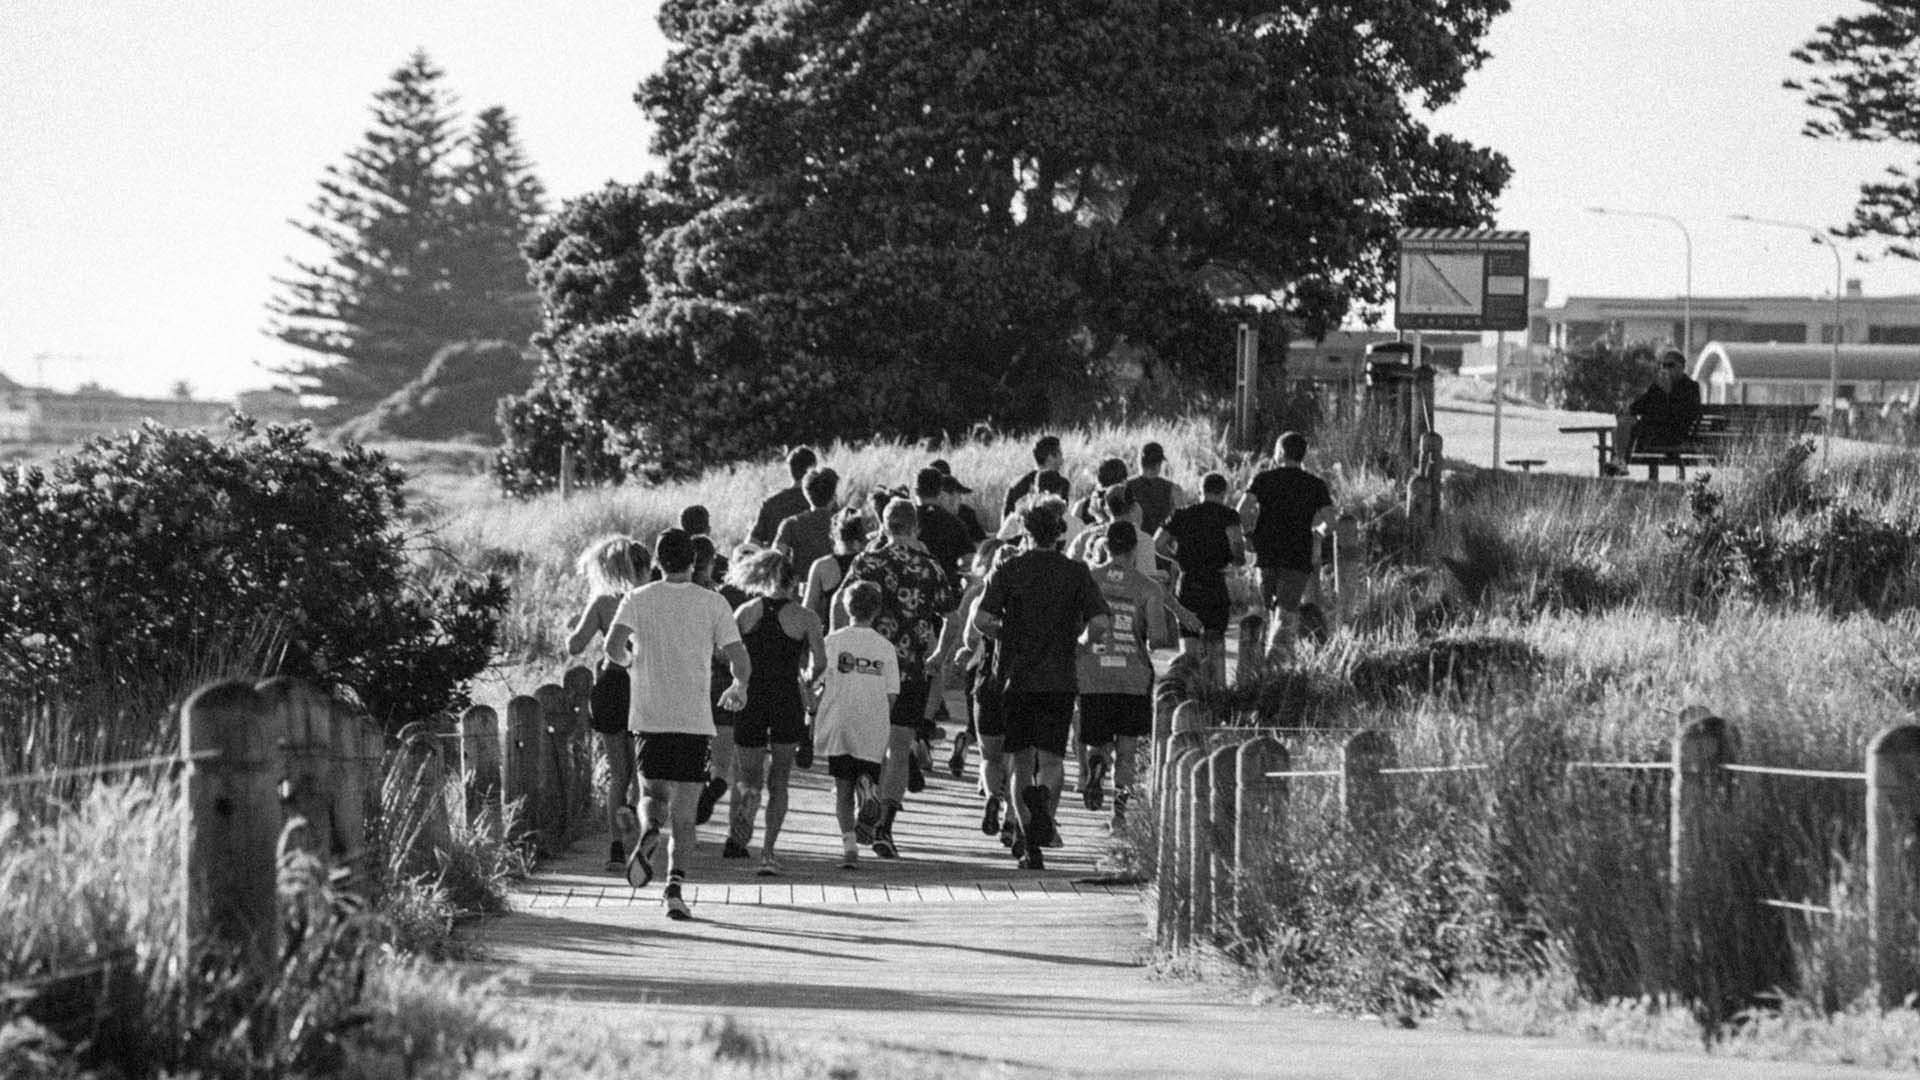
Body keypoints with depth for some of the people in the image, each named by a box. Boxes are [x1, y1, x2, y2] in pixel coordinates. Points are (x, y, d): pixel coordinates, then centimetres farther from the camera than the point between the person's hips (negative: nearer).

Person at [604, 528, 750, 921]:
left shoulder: (638, 600, 3)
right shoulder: (713, 603, 2)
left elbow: (613, 645, -13)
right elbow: (740, 661, -3)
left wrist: (629, 661, 11)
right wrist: (738, 689, 19)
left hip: (649, 717, 1)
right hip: (695, 720, -1)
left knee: (653, 795, 16)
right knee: (683, 811, 4)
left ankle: (647, 834, -17)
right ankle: (675, 888, -9)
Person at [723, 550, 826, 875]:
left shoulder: (746, 612, 3)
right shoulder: (804, 617, -1)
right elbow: (820, 662, -6)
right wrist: (807, 678, 15)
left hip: (750, 699, 1)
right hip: (787, 701, -1)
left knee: (749, 778, 13)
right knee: (778, 782, 11)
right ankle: (768, 852, 2)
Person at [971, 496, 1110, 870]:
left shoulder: (1008, 571, 1)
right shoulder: (1076, 573, 0)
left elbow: (981, 619, -11)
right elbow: (1099, 623, -9)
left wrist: (1005, 635, 9)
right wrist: (1076, 633, 12)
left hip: (1015, 678, 1)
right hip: (1059, 679, -1)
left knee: (1022, 763, 10)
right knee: (1051, 760, 2)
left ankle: (1030, 843, 5)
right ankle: (1043, 797, -31)